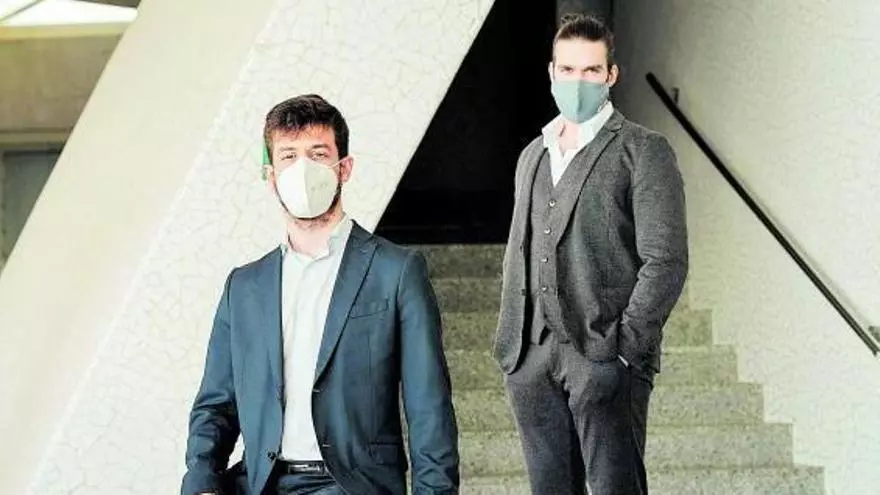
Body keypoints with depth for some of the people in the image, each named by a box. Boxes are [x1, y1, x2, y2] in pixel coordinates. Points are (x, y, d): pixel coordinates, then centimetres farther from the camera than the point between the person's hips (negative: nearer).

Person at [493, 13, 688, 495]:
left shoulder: (643, 151, 0)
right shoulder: (533, 155, 20)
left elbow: (666, 261, -7)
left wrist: (627, 346, -13)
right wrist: (508, 344, 13)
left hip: (606, 359, -6)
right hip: (532, 361, 6)